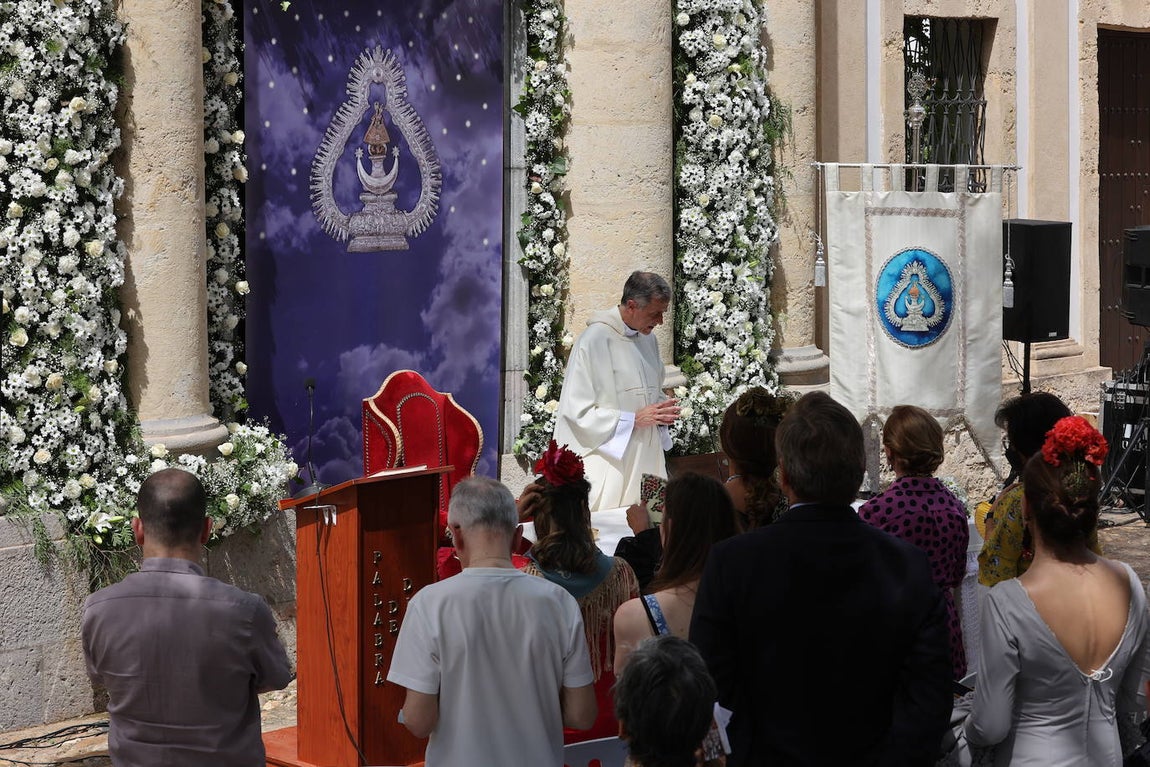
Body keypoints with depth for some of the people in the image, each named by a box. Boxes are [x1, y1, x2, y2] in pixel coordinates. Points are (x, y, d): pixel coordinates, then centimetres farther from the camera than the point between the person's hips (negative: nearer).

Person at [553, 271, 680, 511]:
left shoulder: (648, 339, 12)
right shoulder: (595, 340, -12)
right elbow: (577, 411, -16)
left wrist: (662, 409, 2)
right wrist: (635, 419, -17)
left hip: (647, 460, 7)